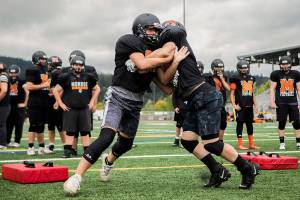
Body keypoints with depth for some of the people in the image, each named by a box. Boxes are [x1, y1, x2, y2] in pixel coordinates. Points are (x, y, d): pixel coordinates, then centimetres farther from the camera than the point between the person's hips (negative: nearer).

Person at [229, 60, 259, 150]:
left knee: (250, 124, 10)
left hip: (249, 105, 6)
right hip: (240, 105, -6)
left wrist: (255, 105, 18)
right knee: (240, 123, -3)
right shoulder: (236, 78, -3)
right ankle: (240, 144, 1)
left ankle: (251, 144, 17)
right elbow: (232, 93, -5)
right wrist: (234, 105, -15)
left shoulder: (251, 78, 15)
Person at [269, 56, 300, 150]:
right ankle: (282, 143, 9)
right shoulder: (276, 74, 0)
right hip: (281, 102, -2)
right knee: (282, 123, 1)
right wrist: (272, 102, -5)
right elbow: (272, 89, 2)